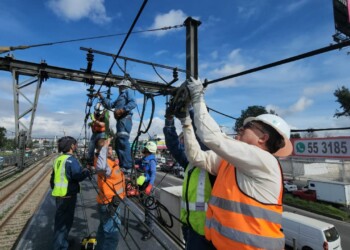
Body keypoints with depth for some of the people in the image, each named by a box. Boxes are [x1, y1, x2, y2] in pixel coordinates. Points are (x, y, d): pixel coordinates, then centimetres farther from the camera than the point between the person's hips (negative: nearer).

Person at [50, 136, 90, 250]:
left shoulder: (58, 159, 9)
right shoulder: (71, 159, -19)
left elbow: (53, 178, 16)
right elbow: (78, 176, -27)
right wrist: (86, 171, -9)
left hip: (59, 195, 9)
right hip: (68, 196, -9)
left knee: (60, 220, 22)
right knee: (65, 221, 4)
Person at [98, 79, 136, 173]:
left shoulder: (127, 91, 8)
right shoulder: (120, 96, 33)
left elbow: (133, 103, -10)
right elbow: (110, 105, 33)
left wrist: (123, 110, -21)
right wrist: (102, 97, 29)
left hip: (125, 119, -10)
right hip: (120, 120, 10)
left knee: (123, 141, -19)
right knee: (118, 143, 8)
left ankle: (127, 167, -24)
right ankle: (122, 165, 11)